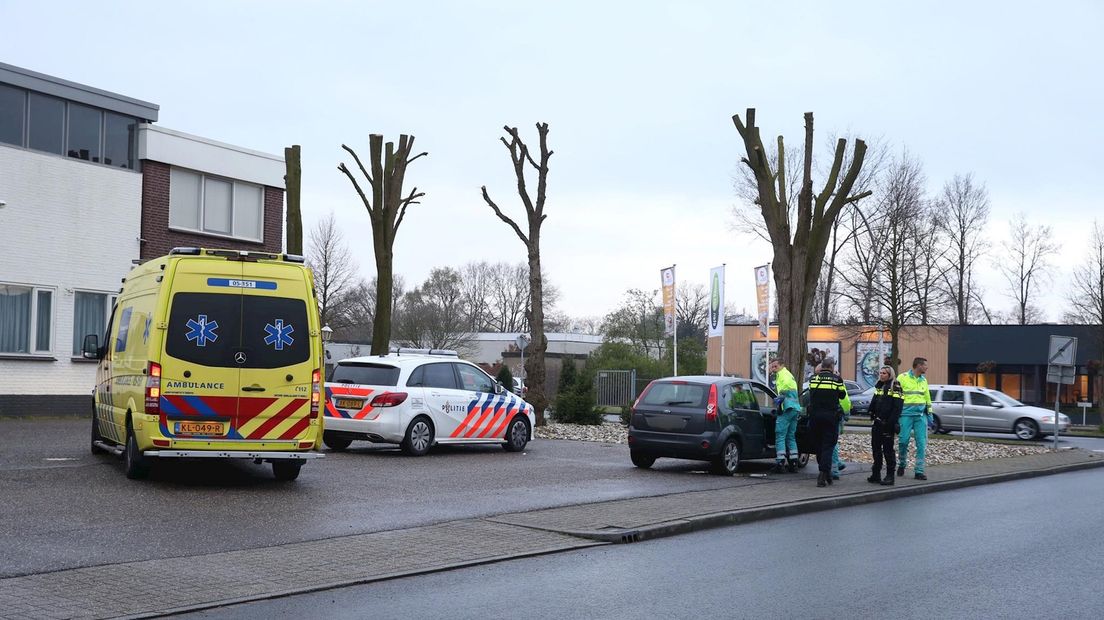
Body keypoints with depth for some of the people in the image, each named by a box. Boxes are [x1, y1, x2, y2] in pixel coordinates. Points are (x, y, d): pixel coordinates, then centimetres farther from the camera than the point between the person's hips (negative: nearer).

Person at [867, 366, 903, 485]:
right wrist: (872, 416, 12)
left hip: (888, 424, -8)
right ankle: (876, 474, 18)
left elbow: (897, 407, -16)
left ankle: (890, 476, 1)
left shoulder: (895, 387, -9)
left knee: (888, 449, -4)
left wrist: (892, 422, -21)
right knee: (876, 448, 11)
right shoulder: (879, 386, 15)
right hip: (877, 422, 8)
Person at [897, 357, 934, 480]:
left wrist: (930, 415, 17)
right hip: (906, 414, -4)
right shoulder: (902, 378, -3)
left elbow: (927, 398, 21)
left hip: (921, 415, 4)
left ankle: (919, 471, 3)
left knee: (922, 444, -2)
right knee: (903, 441, -4)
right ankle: (901, 465, 20)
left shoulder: (924, 380, 14)